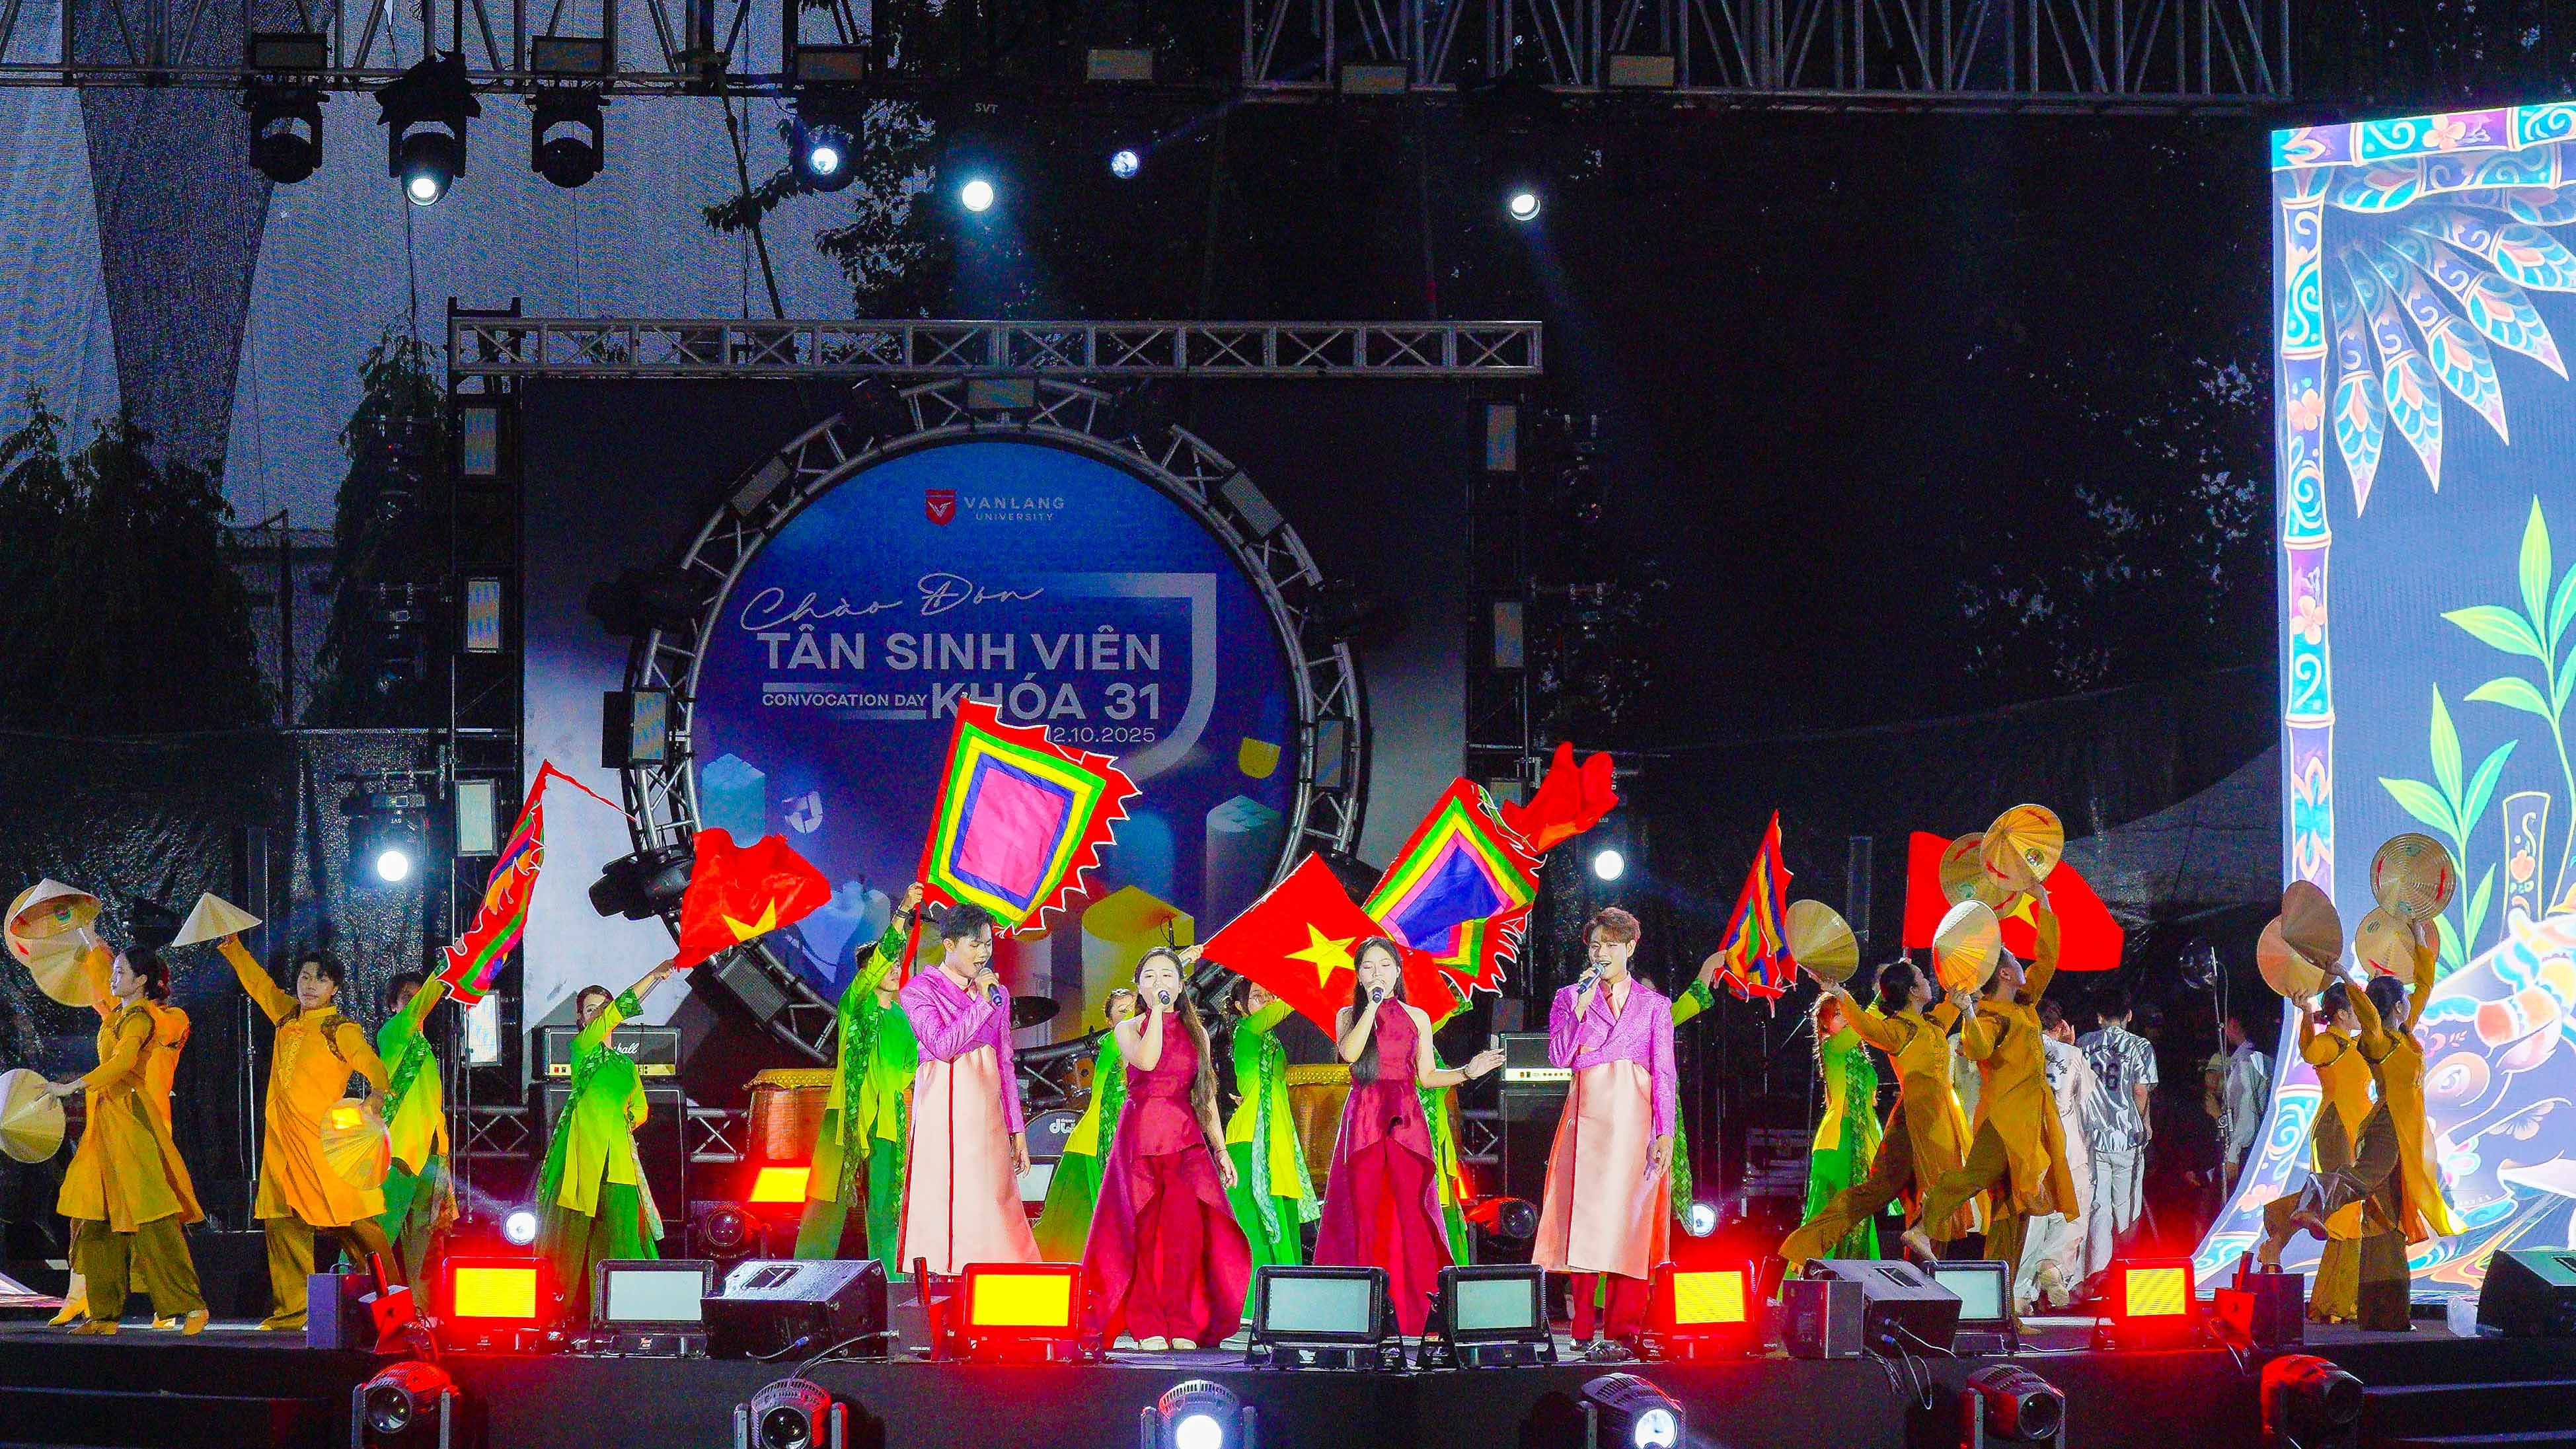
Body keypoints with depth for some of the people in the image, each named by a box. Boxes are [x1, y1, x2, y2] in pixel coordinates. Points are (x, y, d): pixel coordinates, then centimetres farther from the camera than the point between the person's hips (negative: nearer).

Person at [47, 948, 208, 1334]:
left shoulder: (140, 1016, -13)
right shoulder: (118, 1012, 15)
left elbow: (122, 1063, -27)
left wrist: (72, 1086, -30)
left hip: (131, 1116, -10)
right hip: (107, 1117, 10)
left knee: (149, 1215, -14)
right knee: (97, 1216, 6)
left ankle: (190, 1305, -14)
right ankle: (105, 1313, 7)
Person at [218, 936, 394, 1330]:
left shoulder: (340, 1030, -5)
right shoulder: (289, 1015, 14)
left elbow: (371, 1064, -15)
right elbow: (259, 983, 27)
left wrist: (379, 1092, -33)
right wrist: (232, 946, 25)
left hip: (323, 1140, -7)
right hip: (282, 1142, 7)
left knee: (353, 1224, -9)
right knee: (282, 1224, 5)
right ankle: (292, 1312, 10)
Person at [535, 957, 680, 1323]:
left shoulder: (626, 1064, 24)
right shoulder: (582, 1046, 6)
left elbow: (639, 1109, 28)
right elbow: (620, 1009, -6)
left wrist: (622, 1121, 7)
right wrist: (656, 975, -8)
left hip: (618, 1153, 5)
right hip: (582, 1148, -5)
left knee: (618, 1233, -5)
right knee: (578, 1229, -8)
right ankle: (572, 1307, -8)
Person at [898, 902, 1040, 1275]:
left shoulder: (996, 992, 15)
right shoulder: (919, 989, 0)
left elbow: (1006, 1063, 15)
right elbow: (942, 1046, -14)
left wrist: (1017, 1130, 12)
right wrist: (983, 1002, -12)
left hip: (987, 1111, 5)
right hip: (945, 1106, -5)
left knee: (993, 1204, 0)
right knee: (947, 1206, -8)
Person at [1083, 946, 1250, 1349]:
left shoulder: (1196, 1032, 15)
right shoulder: (1128, 1029, 7)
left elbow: (1207, 1096, 15)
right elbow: (1145, 1061, -16)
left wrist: (1220, 1148, 9)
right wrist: (1157, 1012, -10)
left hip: (1187, 1139, 2)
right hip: (1139, 1138, -2)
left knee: (1186, 1232, -9)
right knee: (1142, 1233, -5)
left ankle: (1182, 1327, -4)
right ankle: (1147, 1327, -1)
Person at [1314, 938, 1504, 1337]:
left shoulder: (1417, 1018, 14)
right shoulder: (1349, 1016, 11)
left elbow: (1426, 1076, 14)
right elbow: (1349, 1053, -10)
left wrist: (1468, 1072, 1)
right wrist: (1372, 1006, -8)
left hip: (1406, 1121, 1)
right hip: (1363, 1120, -1)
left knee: (1412, 1213, -9)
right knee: (1364, 1215, -6)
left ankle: (1416, 1317, -9)